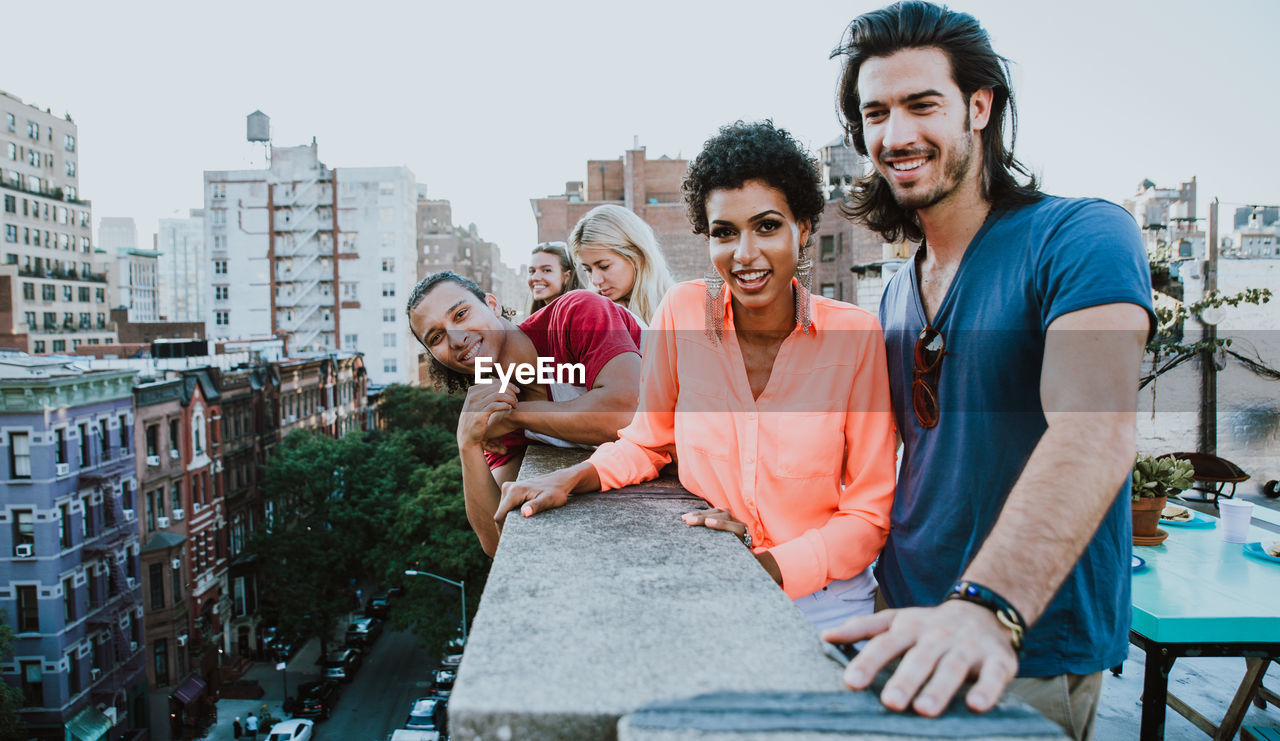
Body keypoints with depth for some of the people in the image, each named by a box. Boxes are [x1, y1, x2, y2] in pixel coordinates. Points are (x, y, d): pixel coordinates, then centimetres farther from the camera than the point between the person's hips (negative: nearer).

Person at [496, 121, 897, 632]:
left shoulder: (856, 337, -10)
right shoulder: (682, 313, -6)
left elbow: (869, 512, -4)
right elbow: (648, 442, 9)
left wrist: (774, 569, -18)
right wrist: (573, 478, -8)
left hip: (823, 599, -1)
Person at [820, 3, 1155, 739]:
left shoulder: (1082, 237, -15)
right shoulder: (897, 293, 7)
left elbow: (1094, 430, -30)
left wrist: (987, 608, -44)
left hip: (1029, 656, -6)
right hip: (909, 631, 7)